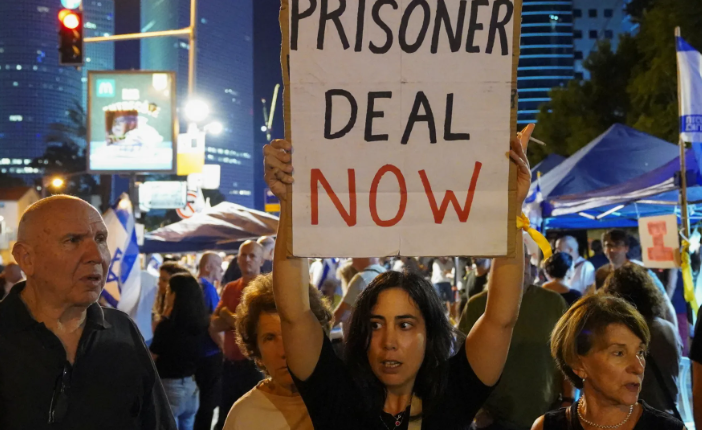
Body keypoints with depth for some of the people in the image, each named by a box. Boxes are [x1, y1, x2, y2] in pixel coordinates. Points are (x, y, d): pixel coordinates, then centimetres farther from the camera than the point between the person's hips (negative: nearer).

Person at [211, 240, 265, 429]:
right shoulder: (230, 289, 10)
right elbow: (214, 325, 5)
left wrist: (229, 316, -7)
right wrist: (240, 319, -13)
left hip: (254, 365, -6)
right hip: (230, 364, 6)